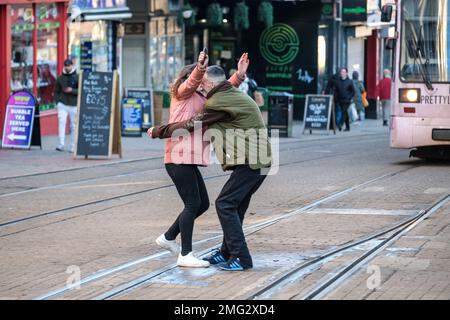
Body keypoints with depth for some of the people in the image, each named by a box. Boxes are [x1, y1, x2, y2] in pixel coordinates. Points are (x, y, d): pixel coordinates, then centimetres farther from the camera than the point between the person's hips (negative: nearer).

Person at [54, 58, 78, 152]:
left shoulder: (77, 77, 1)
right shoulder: (60, 78, 9)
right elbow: (56, 91, 16)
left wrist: (72, 90, -16)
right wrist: (57, 102, 3)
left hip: (74, 105, -1)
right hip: (62, 104, 1)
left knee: (73, 126, 3)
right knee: (61, 122, -17)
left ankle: (72, 146, 10)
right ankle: (61, 144, -21)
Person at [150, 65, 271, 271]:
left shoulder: (219, 102, -12)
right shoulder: (234, 95, 19)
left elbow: (191, 125, -9)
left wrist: (158, 131, 1)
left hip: (250, 162, -10)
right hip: (259, 161, 10)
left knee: (225, 204, -10)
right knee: (234, 205, 16)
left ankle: (241, 258, -10)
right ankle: (227, 253, 24)